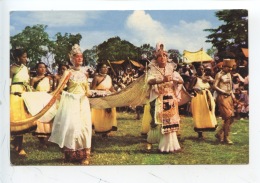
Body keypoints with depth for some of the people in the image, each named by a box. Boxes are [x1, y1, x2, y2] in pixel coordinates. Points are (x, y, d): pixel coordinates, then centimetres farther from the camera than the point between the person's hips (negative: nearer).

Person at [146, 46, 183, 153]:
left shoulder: (171, 70, 8)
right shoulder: (153, 70, -2)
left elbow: (181, 81, 0)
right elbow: (150, 81, -22)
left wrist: (173, 79, -21)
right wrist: (162, 80, -37)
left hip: (170, 99, 3)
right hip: (158, 99, -3)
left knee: (170, 121, 1)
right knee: (158, 121, -4)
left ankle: (169, 145, 8)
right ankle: (150, 142, 14)